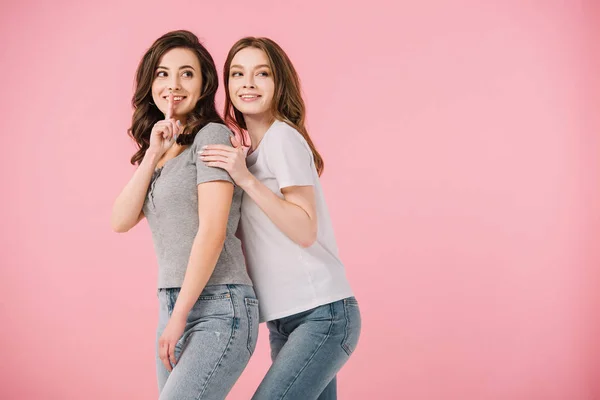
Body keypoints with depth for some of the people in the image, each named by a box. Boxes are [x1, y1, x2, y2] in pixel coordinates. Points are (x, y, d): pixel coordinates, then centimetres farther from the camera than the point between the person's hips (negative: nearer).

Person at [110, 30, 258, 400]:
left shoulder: (211, 135, -6)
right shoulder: (159, 149, 17)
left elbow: (212, 232, -14)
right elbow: (122, 221, 5)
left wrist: (179, 318, -13)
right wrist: (152, 155, -5)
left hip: (218, 310, -7)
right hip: (174, 310, 7)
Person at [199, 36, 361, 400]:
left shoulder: (283, 138, -10)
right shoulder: (249, 149, 15)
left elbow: (305, 231, -16)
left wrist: (247, 179, -21)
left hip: (322, 315, -9)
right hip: (285, 322, 9)